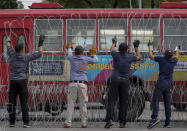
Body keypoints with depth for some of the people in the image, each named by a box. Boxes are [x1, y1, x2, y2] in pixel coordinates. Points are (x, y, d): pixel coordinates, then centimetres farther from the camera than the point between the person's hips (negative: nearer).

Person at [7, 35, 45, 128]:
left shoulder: (13, 55, 6)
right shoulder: (26, 57, -1)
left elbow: (9, 48, 29)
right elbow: (39, 54, 5)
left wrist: (8, 41, 51)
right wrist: (41, 43, 16)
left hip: (13, 82, 2)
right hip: (22, 81, -2)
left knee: (12, 103, 5)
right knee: (24, 103, -1)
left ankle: (12, 122, 2)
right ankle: (26, 122, -7)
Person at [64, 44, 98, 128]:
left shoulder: (72, 58, 7)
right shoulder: (86, 59, 4)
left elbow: (69, 55, 35)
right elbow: (95, 61, 26)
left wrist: (69, 48, 58)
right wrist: (93, 54, 49)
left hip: (73, 83, 1)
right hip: (83, 84, 0)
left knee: (70, 104, 1)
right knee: (83, 104, 4)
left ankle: (68, 123, -5)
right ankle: (84, 123, 1)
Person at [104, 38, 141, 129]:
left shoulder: (116, 55, 0)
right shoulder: (130, 57, 1)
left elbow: (112, 50, 25)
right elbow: (139, 57, 23)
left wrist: (114, 43, 45)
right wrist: (136, 48, 36)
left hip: (115, 79, -1)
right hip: (125, 81, 1)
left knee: (111, 101, -4)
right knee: (123, 103, 7)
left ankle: (110, 119, -22)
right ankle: (122, 123, 6)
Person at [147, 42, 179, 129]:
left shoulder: (162, 59, -6)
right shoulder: (173, 61, 7)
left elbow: (150, 56, 6)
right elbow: (177, 56, 33)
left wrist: (150, 47, 21)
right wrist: (177, 49, 52)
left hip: (161, 82, -5)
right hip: (169, 84, 5)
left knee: (155, 100, -13)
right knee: (167, 103, 7)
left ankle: (154, 118, -32)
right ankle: (167, 122, 4)